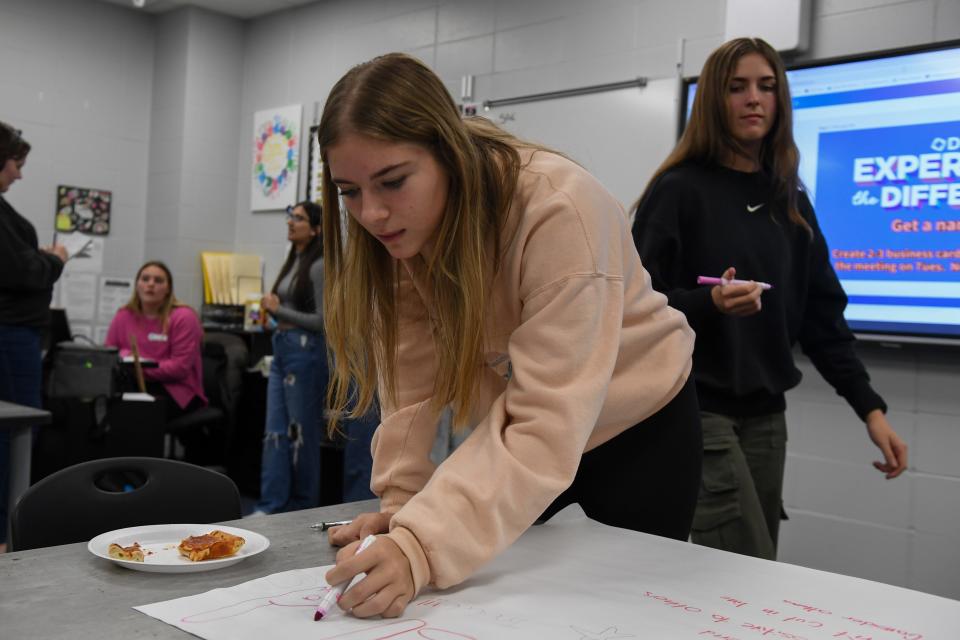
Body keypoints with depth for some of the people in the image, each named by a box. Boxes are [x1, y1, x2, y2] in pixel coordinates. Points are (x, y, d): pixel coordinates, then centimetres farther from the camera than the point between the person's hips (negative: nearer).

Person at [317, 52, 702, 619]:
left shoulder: (558, 212, -34)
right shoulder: (398, 225, -15)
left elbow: (549, 424, -39)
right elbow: (411, 379, -16)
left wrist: (423, 548, -49)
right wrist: (402, 504, -26)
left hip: (637, 428, -4)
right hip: (518, 426, 5)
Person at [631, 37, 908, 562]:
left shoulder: (790, 202, 11)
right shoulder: (679, 190, -5)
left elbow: (821, 316, 10)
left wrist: (869, 407, 2)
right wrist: (709, 303, -27)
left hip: (765, 414, 6)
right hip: (695, 409, -5)